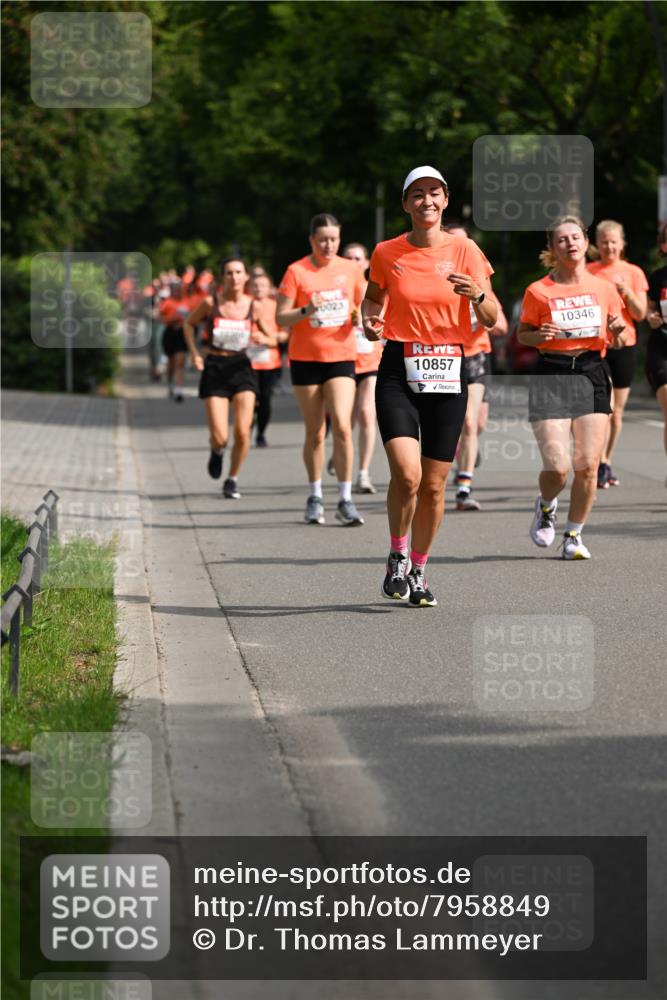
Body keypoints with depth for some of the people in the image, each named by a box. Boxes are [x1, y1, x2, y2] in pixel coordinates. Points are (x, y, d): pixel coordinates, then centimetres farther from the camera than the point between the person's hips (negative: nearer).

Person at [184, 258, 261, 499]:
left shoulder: (253, 306, 0)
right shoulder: (211, 303, -3)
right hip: (215, 368, -1)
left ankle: (232, 480, 12)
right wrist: (194, 353, 3)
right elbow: (189, 323, 14)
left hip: (242, 367, 1)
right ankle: (217, 452, 31)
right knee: (220, 438, -8)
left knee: (242, 432, -11)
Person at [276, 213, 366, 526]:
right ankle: (315, 498, 20)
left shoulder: (350, 269, 5)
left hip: (341, 357, 1)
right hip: (305, 359, -1)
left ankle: (345, 500, -9)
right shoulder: (297, 271, -4)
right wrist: (306, 310, -23)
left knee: (342, 426, -13)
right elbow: (281, 318, -6)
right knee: (315, 433, 5)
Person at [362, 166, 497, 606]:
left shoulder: (464, 250, 0)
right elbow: (374, 297, 20)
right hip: (399, 371, -1)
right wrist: (370, 320, -2)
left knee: (434, 485, 4)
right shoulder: (387, 253, 1)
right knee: (406, 474, -19)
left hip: (448, 371, 1)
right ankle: (397, 555, 6)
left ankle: (418, 571, 23)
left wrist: (477, 294, -21)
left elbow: (491, 320, 0)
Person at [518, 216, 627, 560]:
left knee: (587, 465, -4)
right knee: (557, 467, -12)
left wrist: (617, 333, -7)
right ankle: (546, 506, 23)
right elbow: (522, 335, 9)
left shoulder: (604, 288, 7)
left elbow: (617, 342, 16)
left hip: (593, 376, 2)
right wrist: (539, 335, -12)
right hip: (551, 377, -2)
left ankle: (574, 535, 15)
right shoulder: (538, 291, 0)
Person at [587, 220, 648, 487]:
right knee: (605, 406, -17)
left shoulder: (633, 273, 6)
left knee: (617, 411, 9)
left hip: (624, 345, 2)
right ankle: (601, 465, -15)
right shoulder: (588, 272, 3)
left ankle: (606, 462, 22)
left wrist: (626, 291, -14)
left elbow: (640, 314, 2)